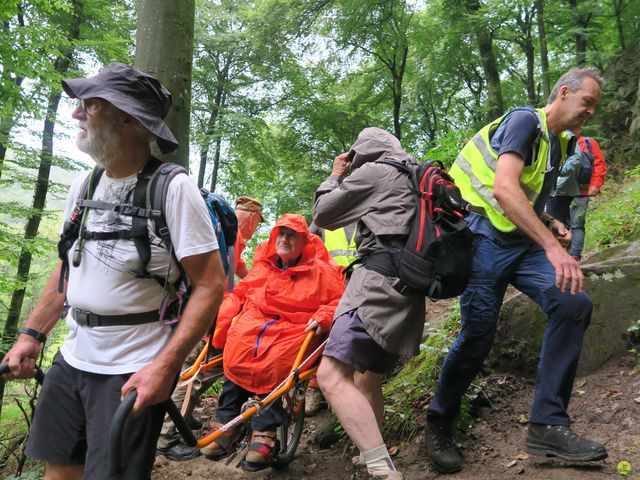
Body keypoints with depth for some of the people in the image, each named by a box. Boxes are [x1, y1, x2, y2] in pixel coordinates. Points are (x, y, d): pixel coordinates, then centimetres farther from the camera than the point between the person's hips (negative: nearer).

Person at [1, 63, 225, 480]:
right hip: (72, 358, 7)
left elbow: (210, 284, -19)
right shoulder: (84, 186, 5)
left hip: (133, 371, -6)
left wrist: (166, 365, -25)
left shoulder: (173, 188, -17)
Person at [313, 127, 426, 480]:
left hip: (381, 277, -10)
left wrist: (335, 176, 22)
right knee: (367, 376, 21)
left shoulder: (373, 171, 2)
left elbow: (322, 215, 7)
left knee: (331, 375, -20)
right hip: (409, 284, 10)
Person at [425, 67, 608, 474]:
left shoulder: (559, 144, 20)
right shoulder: (525, 121, -8)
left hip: (523, 242, 8)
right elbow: (505, 188, -25)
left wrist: (552, 225, 8)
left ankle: (548, 424, -11)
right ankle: (439, 426, 13)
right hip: (488, 238, -8)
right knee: (478, 336, -11)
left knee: (575, 304, -16)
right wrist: (553, 247, -32)